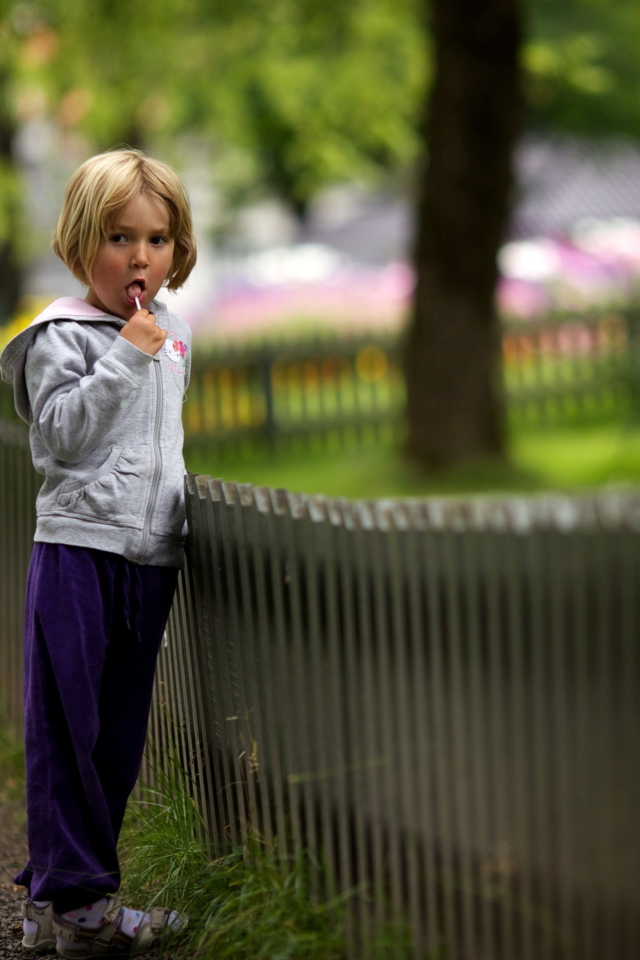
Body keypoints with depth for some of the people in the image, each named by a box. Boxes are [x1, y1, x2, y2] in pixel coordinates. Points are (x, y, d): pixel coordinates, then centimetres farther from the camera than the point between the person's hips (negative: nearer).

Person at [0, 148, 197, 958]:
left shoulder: (173, 337, 15)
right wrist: (126, 355, -20)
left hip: (150, 556, 7)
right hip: (78, 549, -7)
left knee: (120, 735, 9)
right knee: (67, 727, -5)